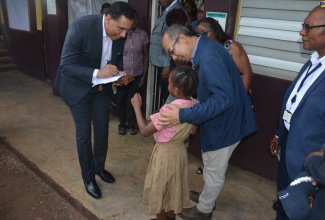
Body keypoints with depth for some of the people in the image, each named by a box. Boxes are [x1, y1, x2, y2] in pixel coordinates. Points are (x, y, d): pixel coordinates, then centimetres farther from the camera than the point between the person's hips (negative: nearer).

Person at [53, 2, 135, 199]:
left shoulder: (120, 34, -13)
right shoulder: (80, 27, -30)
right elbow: (66, 66, -28)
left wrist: (120, 76, -18)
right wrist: (97, 73, -40)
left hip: (102, 86, 5)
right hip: (78, 87, -5)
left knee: (102, 130, 13)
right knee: (84, 134, 4)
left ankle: (100, 167, 37)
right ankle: (88, 178, 24)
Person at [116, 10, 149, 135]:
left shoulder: (143, 35, -3)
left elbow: (146, 56, 2)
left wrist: (144, 75, -1)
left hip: (137, 74, 1)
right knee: (121, 99, 10)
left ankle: (132, 124, 28)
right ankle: (122, 124, 29)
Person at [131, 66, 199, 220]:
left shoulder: (169, 110, -32)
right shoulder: (195, 105, -10)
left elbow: (145, 131, -22)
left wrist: (137, 107, -14)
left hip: (164, 154, -7)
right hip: (180, 151, 7)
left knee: (159, 190, 16)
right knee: (174, 187, 25)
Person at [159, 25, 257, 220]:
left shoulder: (209, 56, -28)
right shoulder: (204, 50, 4)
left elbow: (224, 98, -34)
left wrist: (183, 115, -36)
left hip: (226, 122, -10)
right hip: (221, 120, 10)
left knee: (214, 171, 12)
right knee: (211, 166, 26)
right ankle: (207, 196, 49)